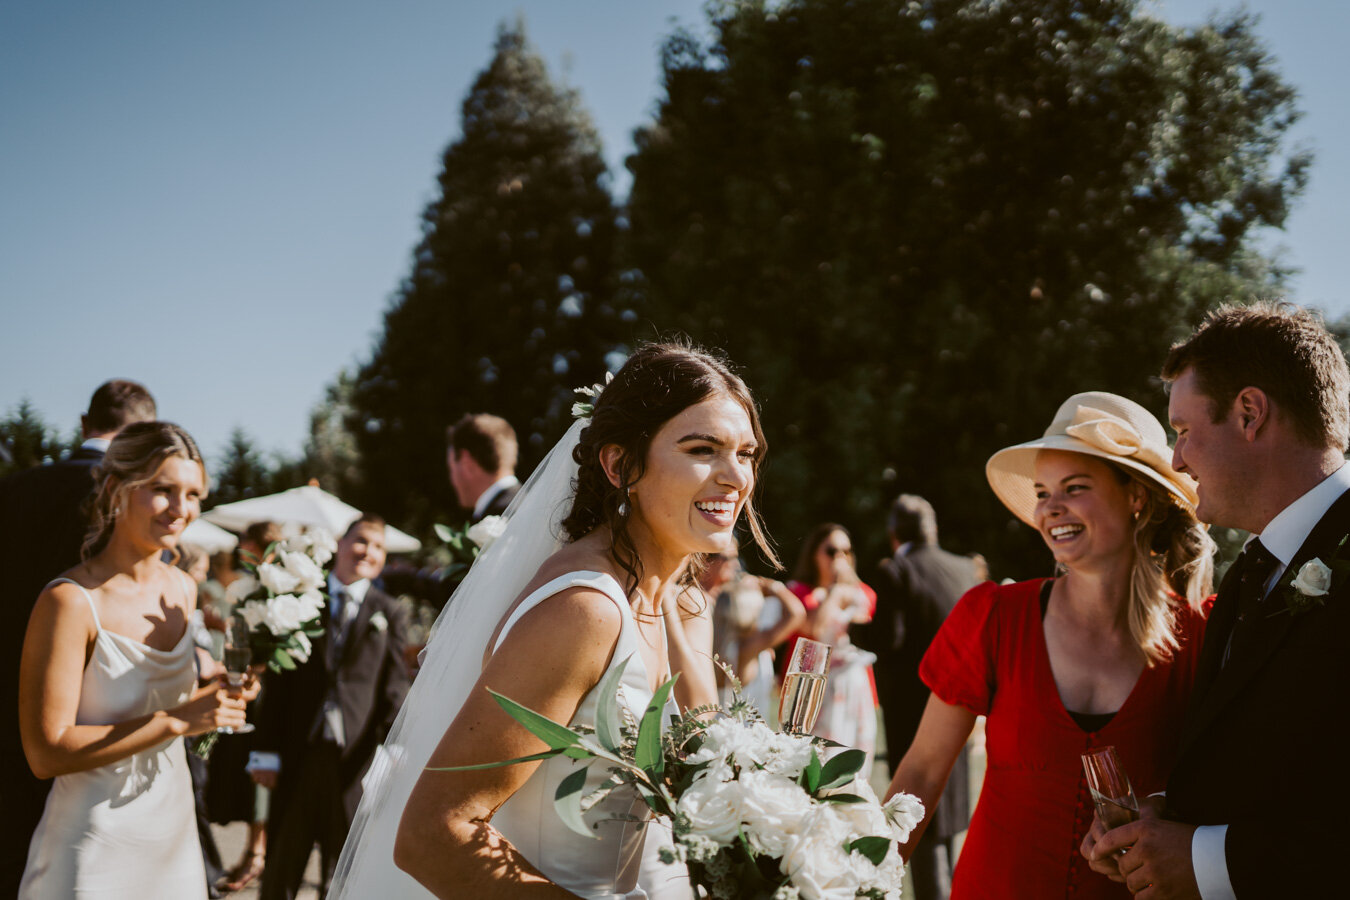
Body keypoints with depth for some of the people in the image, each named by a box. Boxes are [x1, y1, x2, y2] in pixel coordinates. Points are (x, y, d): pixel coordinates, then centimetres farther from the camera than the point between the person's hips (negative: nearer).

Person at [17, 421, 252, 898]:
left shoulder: (183, 590, 4)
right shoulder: (70, 601, -18)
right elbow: (46, 753, -21)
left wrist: (224, 688, -1)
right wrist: (178, 721, -24)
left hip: (174, 835, 7)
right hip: (94, 852, -7)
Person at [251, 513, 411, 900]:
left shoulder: (390, 614, 6)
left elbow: (395, 689, 0)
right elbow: (276, 680, 3)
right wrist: (266, 751, -3)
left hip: (354, 758, 0)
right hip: (297, 755, 0)